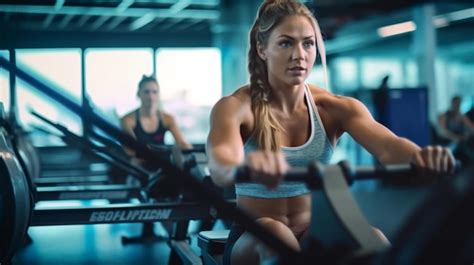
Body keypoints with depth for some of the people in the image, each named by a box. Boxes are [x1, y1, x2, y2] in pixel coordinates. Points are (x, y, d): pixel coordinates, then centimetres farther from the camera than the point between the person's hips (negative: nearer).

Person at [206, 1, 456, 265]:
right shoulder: (235, 107, -10)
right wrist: (246, 166, -58)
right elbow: (221, 167, -32)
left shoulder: (334, 108, -2)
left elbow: (387, 145, -21)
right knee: (275, 236, -36)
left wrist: (420, 156, -46)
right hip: (253, 243, -2)